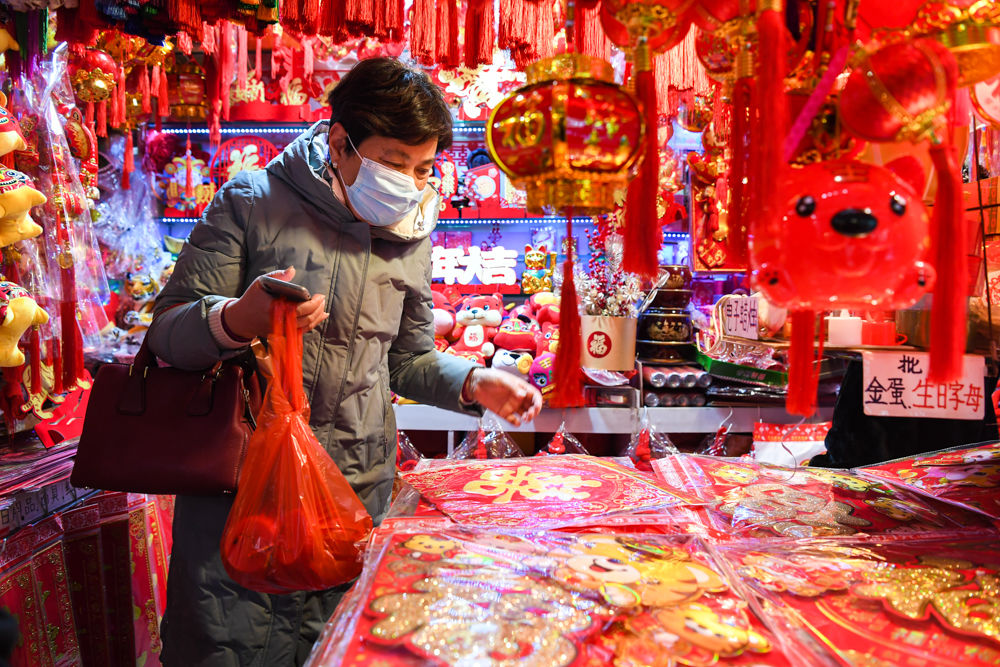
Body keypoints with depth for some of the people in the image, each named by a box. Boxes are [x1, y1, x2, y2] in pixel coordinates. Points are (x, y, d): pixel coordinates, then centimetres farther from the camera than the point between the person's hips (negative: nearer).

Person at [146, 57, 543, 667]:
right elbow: (167, 332, -5)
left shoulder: (411, 238, 8)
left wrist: (474, 383, -2)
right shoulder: (252, 203, -5)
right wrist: (238, 320, -26)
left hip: (360, 487, 4)